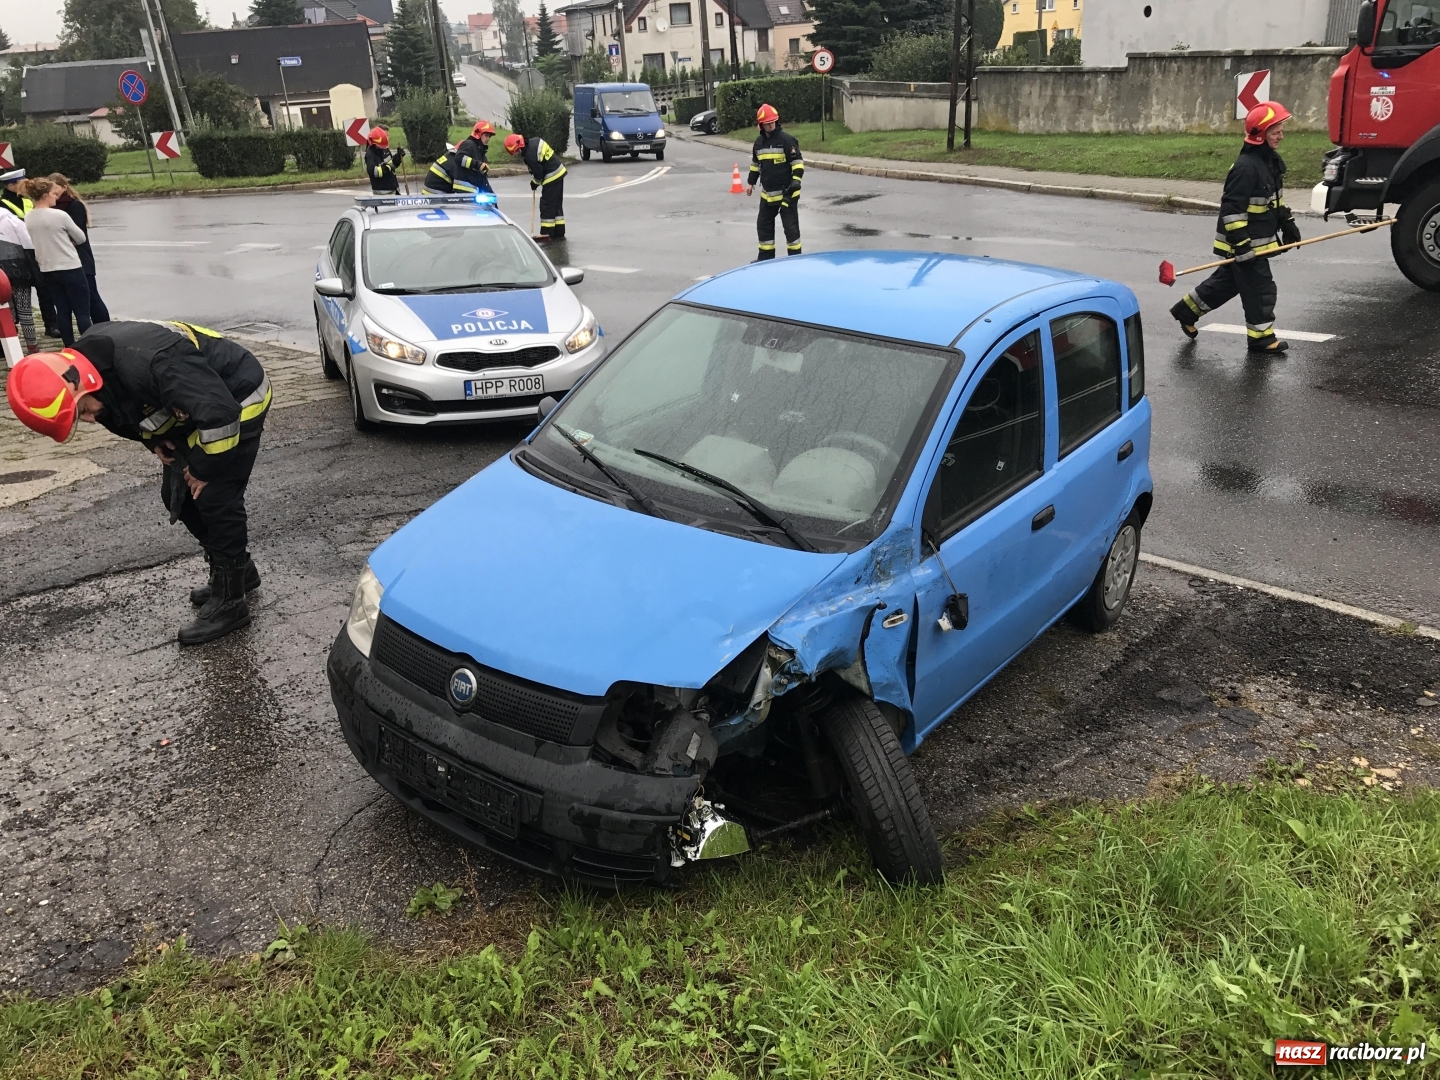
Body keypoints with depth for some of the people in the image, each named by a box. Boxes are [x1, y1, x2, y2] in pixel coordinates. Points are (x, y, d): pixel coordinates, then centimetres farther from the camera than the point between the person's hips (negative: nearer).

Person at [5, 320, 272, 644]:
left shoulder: (148, 363, -38)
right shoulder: (90, 360, -9)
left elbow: (221, 414, -35)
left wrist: (204, 469, -21)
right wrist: (155, 442, 0)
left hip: (239, 399, -9)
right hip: (197, 406, 9)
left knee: (216, 499, -11)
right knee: (178, 496, 10)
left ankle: (228, 602, 1)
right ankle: (237, 570, 25)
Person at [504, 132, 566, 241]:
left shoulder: (530, 156, -22)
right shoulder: (535, 141, 2)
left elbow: (538, 174, -14)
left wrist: (535, 183, 5)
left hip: (552, 177, -9)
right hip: (559, 171, 9)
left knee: (547, 205, -4)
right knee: (557, 204, 14)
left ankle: (546, 234, -3)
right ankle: (559, 232, 19)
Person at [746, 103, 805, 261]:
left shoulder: (786, 139, -11)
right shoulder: (759, 142, 8)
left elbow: (797, 161, -12)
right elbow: (755, 164, 21)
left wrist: (796, 179, -23)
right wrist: (751, 182, 21)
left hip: (786, 193, -6)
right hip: (767, 193, 7)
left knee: (790, 226, -2)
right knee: (764, 225, 13)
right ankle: (766, 256, 26)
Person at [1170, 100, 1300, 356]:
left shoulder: (1273, 161, 9)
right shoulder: (1246, 167, -23)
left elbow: (1276, 199, 22)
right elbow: (1232, 207, -26)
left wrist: (1288, 224, 19)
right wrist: (1241, 243, -27)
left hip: (1258, 240, 10)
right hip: (1244, 244, -10)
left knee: (1228, 281, 19)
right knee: (1260, 289, -3)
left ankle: (1187, 309, 32)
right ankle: (1261, 338, 8)